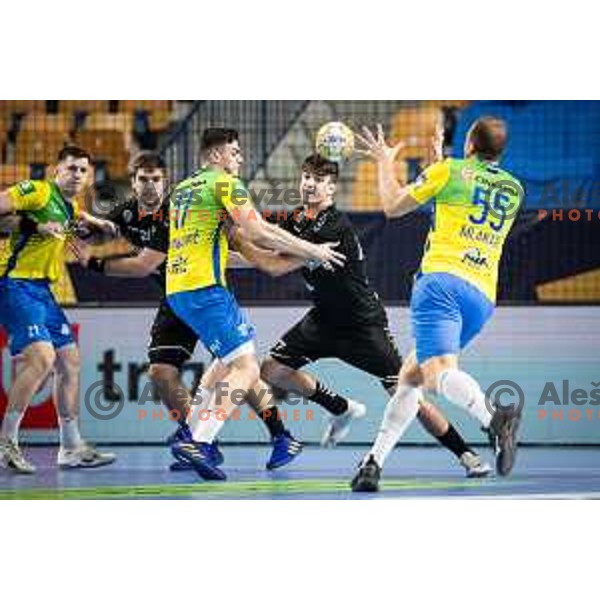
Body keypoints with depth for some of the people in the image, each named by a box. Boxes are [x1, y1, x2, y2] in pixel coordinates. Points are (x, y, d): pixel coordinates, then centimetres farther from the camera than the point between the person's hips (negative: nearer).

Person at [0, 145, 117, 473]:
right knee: (42, 356, -23)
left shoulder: (70, 206, 17)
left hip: (42, 291, 10)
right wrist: (36, 226, -25)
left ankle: (71, 447, 17)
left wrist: (94, 222, 23)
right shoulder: (39, 191, -10)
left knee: (69, 360, 10)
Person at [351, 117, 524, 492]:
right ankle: (374, 464, 12)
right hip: (483, 296, 7)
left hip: (442, 279, -6)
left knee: (438, 373, -25)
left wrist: (386, 162, 32)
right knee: (410, 376, 17)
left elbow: (393, 206, 14)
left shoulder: (449, 171, 5)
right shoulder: (514, 190, 20)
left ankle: (493, 416, -53)